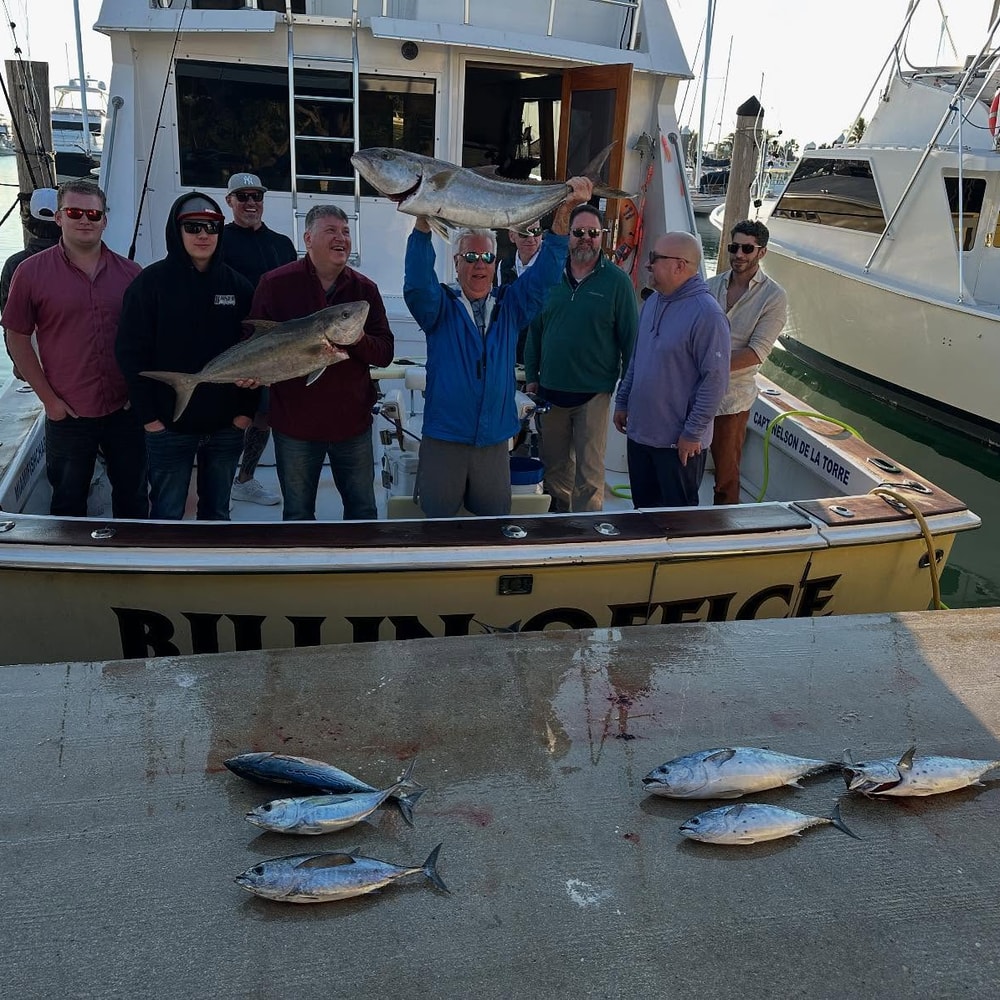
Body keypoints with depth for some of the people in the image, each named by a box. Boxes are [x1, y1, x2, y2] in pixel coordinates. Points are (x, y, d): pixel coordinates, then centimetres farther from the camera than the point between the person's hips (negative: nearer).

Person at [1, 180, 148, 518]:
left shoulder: (130, 273, 2)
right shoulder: (32, 271, -4)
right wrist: (49, 399, -5)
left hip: (126, 410, 2)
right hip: (68, 414, -1)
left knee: (132, 495, 15)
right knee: (69, 502, 14)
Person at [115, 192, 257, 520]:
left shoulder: (238, 286, 5)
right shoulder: (151, 282, -4)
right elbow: (131, 351, -6)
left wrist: (246, 409, -2)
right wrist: (148, 415, -11)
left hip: (226, 425, 3)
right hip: (168, 426, -3)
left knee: (217, 513, 15)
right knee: (166, 516, 7)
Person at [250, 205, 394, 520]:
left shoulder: (365, 289, 4)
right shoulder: (275, 284, -3)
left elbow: (385, 353, 0)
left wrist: (358, 339, -20)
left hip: (353, 423, 2)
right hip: (295, 423, -2)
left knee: (363, 511, 13)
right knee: (298, 515, 13)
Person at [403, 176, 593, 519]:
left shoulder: (511, 305, 8)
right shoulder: (441, 305, 1)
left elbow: (544, 275, -6)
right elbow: (416, 284, -19)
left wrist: (563, 215, -18)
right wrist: (422, 223, -32)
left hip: (495, 441, 2)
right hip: (443, 439, -2)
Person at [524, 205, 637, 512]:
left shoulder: (617, 281, -4)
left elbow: (630, 337, -3)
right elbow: (535, 330, 12)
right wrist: (532, 376, 10)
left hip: (594, 393, -4)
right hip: (551, 390, 4)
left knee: (589, 469, 0)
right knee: (554, 463, 15)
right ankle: (558, 512, 32)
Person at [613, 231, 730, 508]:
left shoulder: (707, 314, -18)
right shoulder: (652, 303, 8)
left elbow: (715, 379, -19)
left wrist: (693, 433, -19)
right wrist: (622, 402, 15)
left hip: (679, 442, -7)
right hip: (639, 432, 7)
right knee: (643, 507, 19)